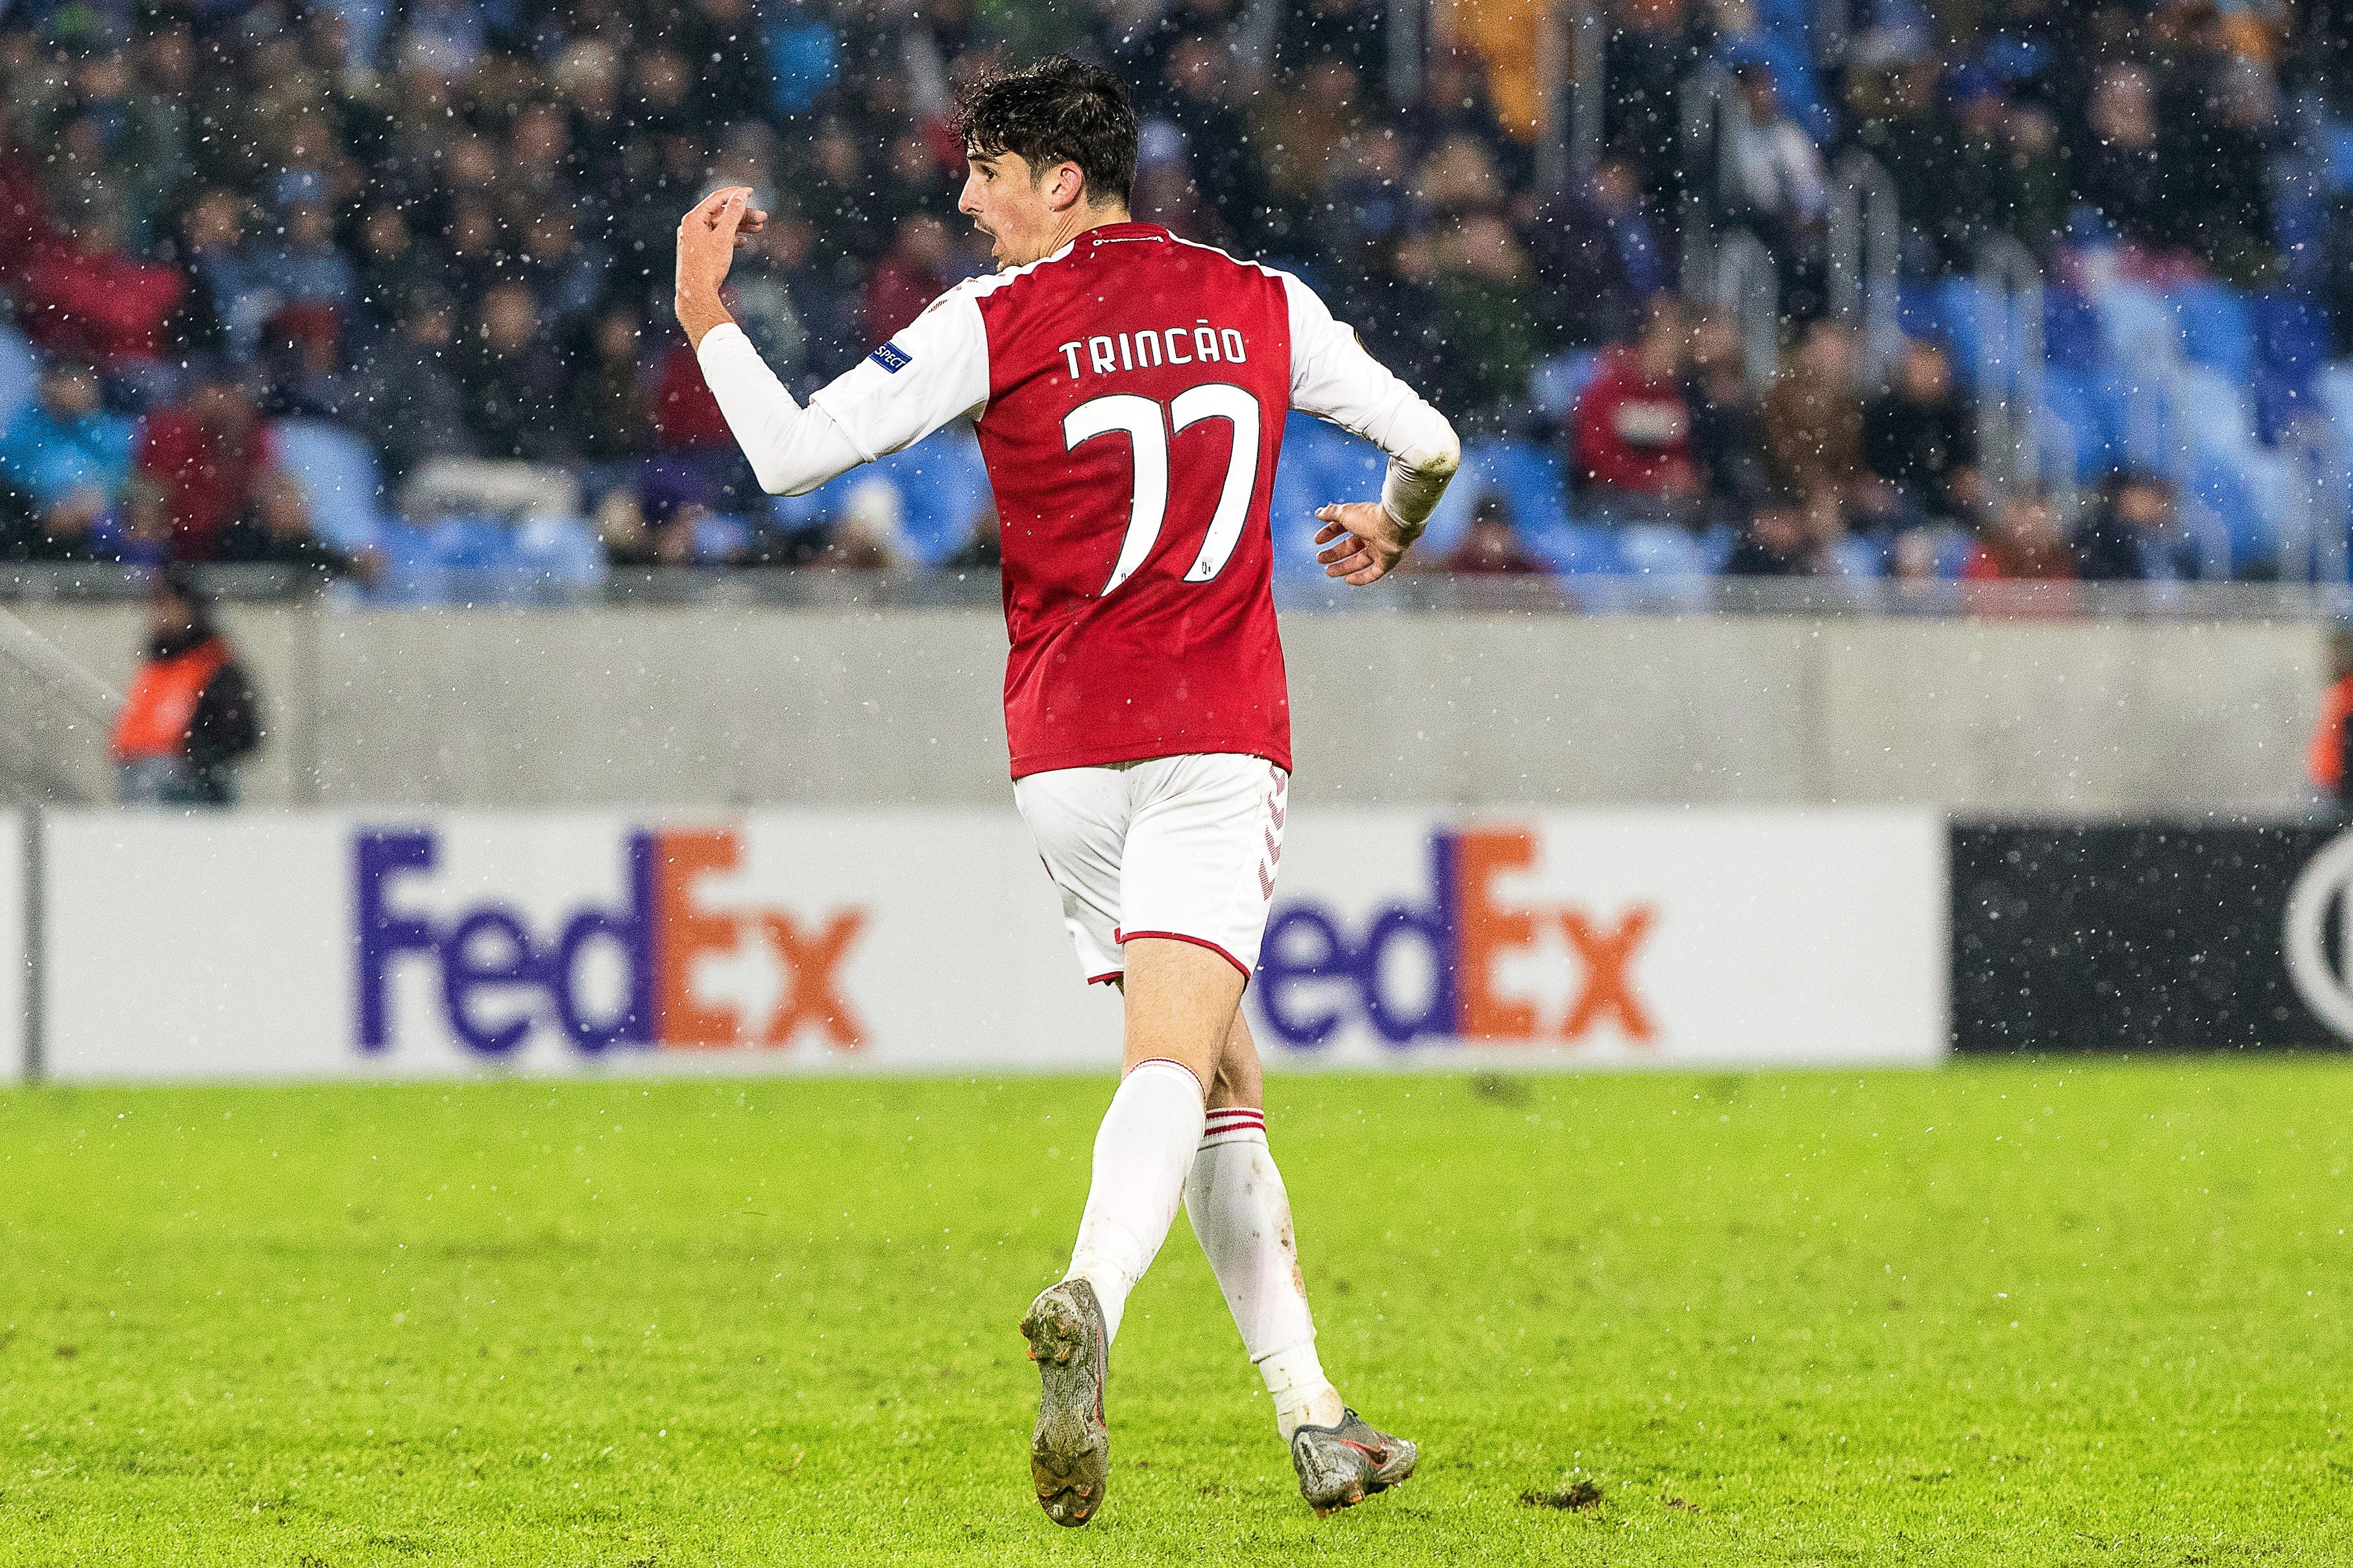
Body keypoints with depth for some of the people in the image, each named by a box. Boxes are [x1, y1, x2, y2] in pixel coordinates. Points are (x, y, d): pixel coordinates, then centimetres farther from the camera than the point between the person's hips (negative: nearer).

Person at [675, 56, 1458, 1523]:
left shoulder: (995, 322, -1)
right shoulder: (1258, 303, 7)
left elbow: (794, 454, -5)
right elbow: (1431, 442, 13)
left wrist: (703, 313, 9)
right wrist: (1391, 532, 35)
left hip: (1064, 753, 1)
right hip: (1217, 739, -1)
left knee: (1220, 1079, 12)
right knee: (1178, 1059, -15)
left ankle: (1315, 1417, 10)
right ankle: (1089, 1302, -44)